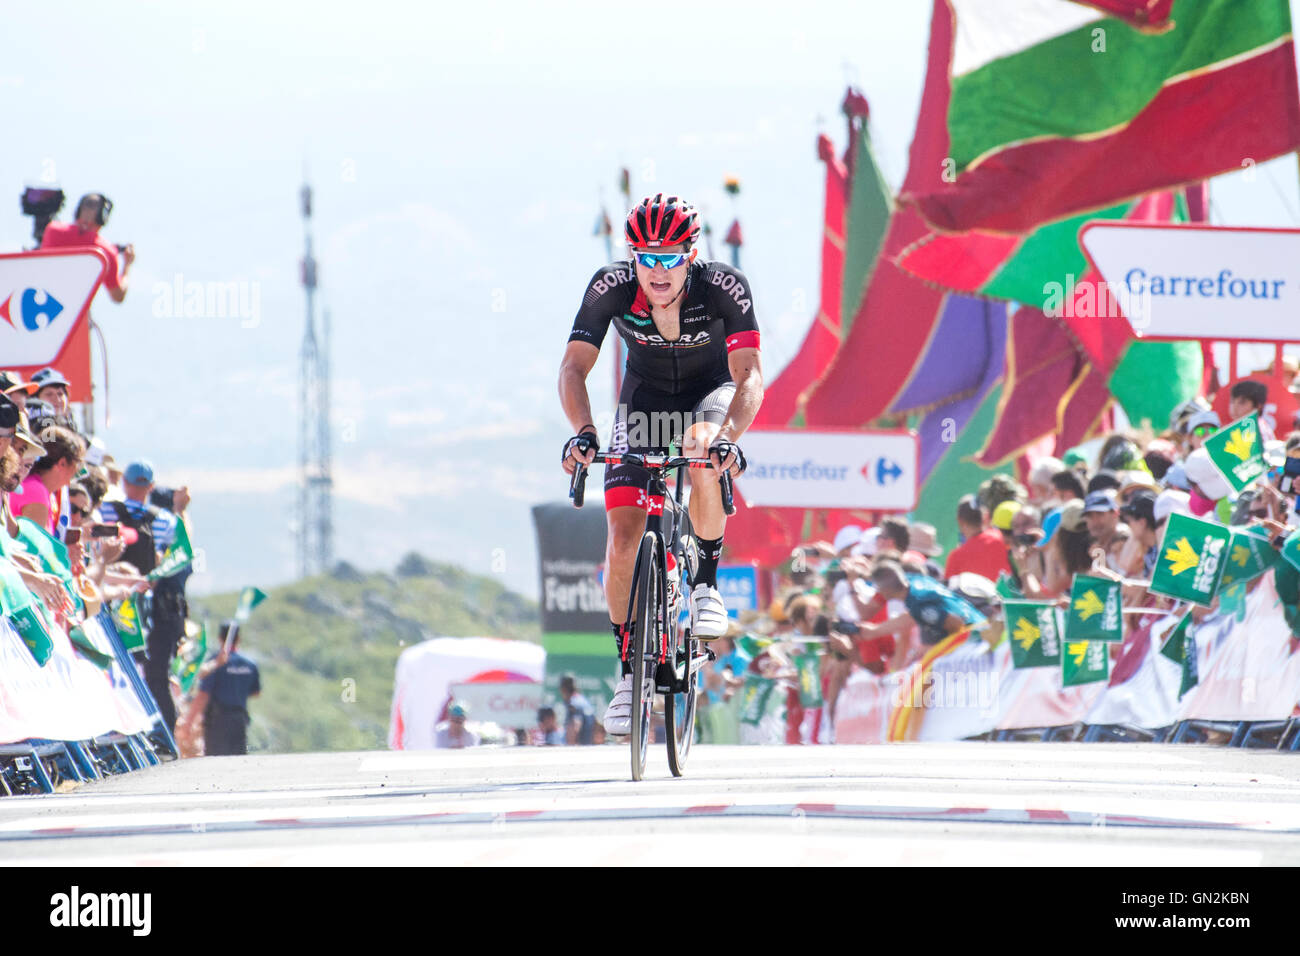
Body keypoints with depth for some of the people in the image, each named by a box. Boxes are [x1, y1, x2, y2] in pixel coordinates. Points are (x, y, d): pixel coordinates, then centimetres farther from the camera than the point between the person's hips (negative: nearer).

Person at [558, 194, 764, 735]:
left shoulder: (725, 288, -29)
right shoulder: (611, 287, -25)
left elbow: (749, 377, -36)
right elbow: (574, 367, -28)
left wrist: (727, 436, -54)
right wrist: (582, 434, -45)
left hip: (710, 392, -2)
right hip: (645, 398, 2)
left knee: (706, 467, -37)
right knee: (623, 539, -12)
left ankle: (706, 583, -12)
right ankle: (630, 671, 2)